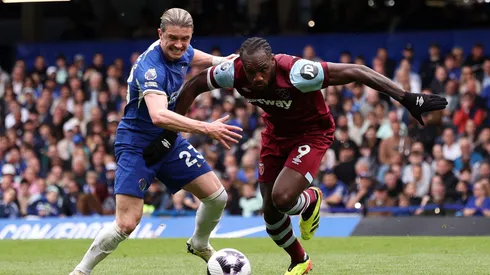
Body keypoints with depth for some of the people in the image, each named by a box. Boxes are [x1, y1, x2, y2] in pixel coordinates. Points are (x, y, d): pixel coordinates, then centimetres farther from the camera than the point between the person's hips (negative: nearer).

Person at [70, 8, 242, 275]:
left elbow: (197, 58, 22)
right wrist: (206, 128, -51)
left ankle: (199, 244, 34)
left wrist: (222, 61, 2)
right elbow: (159, 116, -46)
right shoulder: (151, 68, -30)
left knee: (217, 197, 4)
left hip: (168, 142, 8)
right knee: (127, 224, -17)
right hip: (136, 145, -8)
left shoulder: (181, 53, -5)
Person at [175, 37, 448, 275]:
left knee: (281, 199, -23)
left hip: (312, 133, -5)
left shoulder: (295, 72, -39)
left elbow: (356, 71, -37)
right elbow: (194, 85, -6)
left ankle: (311, 200, 14)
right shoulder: (233, 73, -26)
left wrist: (406, 98, -38)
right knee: (270, 211, 7)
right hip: (277, 133, 5)